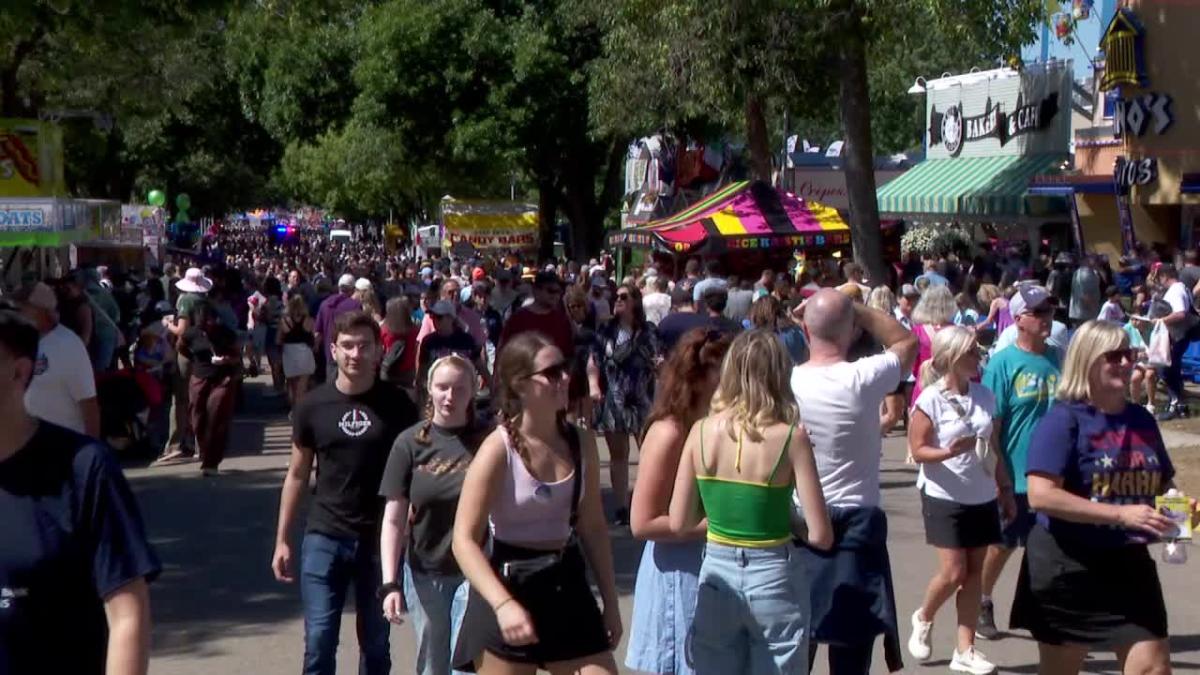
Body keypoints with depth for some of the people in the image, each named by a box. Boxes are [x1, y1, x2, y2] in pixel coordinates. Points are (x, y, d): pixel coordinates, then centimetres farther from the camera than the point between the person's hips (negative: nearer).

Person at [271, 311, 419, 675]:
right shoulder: (313, 406, -1)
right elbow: (297, 475, 7)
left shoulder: (397, 405, -3)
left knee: (376, 644, 11)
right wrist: (282, 540, 4)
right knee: (318, 643, -1)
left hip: (381, 539, 0)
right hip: (324, 538, 0)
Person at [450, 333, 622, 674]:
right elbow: (464, 540, -17)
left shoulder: (581, 443, 3)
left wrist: (610, 602, 12)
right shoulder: (498, 450, -14)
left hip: (567, 585, 5)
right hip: (510, 585, -5)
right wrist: (503, 604, -30)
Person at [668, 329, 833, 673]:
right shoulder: (790, 437, -14)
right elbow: (820, 536, -14)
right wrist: (788, 521, 6)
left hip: (717, 577, 3)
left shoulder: (701, 431, -5)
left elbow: (679, 524, -2)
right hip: (773, 579, -3)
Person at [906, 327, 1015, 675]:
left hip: (982, 497, 5)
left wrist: (1005, 488, 13)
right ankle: (923, 618, 23)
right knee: (953, 572, -7)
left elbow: (993, 447, 13)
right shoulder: (931, 399, -13)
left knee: (974, 572, 6)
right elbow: (918, 450, -12)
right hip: (945, 497, -5)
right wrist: (949, 452, -29)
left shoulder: (984, 395, 4)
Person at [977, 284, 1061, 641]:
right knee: (1003, 545, 12)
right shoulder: (1003, 363, -10)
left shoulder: (1059, 359, 3)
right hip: (1016, 476, -3)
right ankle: (983, 605, 33)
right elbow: (991, 424, -11)